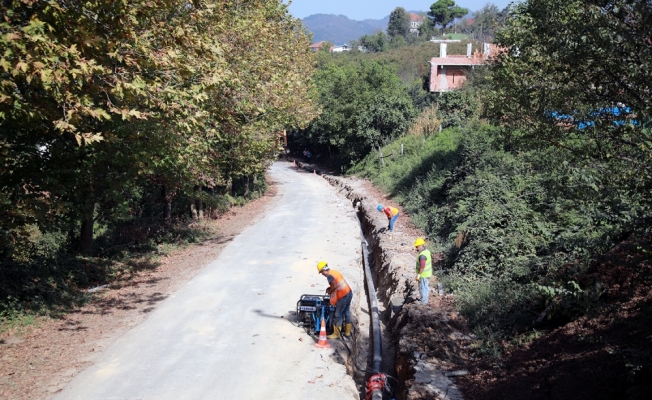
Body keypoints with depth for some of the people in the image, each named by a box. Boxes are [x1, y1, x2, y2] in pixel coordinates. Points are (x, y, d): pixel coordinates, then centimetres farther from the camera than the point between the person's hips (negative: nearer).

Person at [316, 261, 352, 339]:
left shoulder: (329, 275, -15)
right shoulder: (334, 271, 13)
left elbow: (335, 286, -24)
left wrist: (329, 291, -7)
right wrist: (330, 288, 10)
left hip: (343, 296, -9)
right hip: (349, 292, 9)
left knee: (338, 315, 1)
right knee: (347, 313, 18)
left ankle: (336, 334, 9)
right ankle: (347, 332, 27)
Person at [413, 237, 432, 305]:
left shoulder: (422, 255, -29)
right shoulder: (427, 251, 2)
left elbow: (422, 266, -31)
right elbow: (430, 262, 13)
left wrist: (418, 275, -23)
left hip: (423, 275, -10)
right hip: (428, 273, 10)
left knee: (422, 289, 4)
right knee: (426, 287, 21)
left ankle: (423, 303, 15)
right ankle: (425, 300, 35)